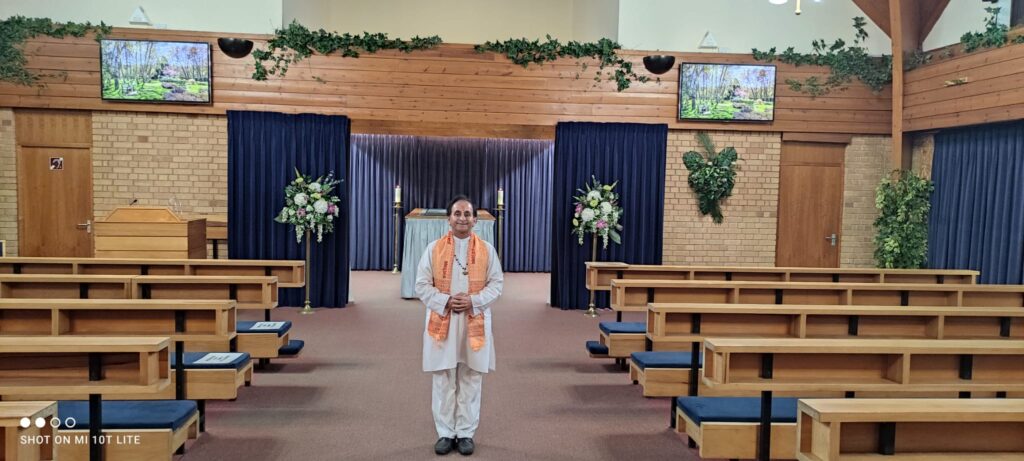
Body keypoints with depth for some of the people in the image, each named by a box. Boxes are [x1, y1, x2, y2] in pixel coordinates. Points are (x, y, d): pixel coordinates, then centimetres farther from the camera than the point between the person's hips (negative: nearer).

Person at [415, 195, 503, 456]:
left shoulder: (487, 250, 3)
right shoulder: (434, 248, 2)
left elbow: (496, 284, 2)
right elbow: (422, 285, 1)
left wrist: (473, 300, -14)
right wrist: (446, 301, -15)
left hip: (475, 323, 0)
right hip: (441, 323, 0)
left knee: (470, 381, 6)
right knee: (444, 382, 5)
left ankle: (466, 433, 17)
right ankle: (445, 433, 17)